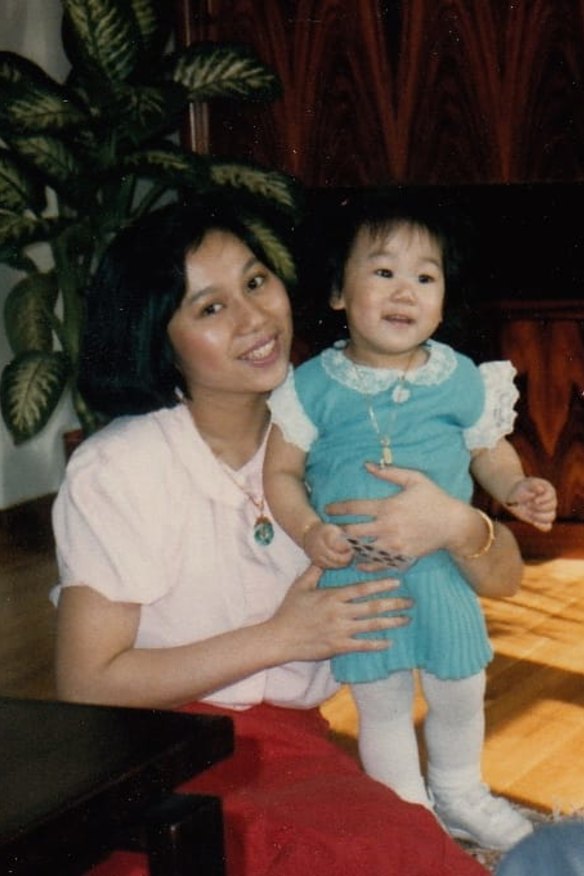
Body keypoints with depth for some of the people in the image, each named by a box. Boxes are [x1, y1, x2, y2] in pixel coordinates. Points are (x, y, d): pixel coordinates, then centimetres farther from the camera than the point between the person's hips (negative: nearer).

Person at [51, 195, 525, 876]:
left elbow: (503, 578, 5)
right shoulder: (116, 470, -9)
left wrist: (456, 527, -19)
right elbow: (86, 685, -11)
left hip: (298, 744, 4)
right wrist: (279, 638, -13)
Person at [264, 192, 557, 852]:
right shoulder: (313, 388, -9)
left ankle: (459, 797, 43)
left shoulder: (463, 381, -4)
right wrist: (309, 532, -19)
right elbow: (280, 471, -4)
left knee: (459, 694, 16)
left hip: (443, 568, 2)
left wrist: (518, 490, -11)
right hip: (353, 572, -2)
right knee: (381, 705, 10)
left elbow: (490, 452, 8)